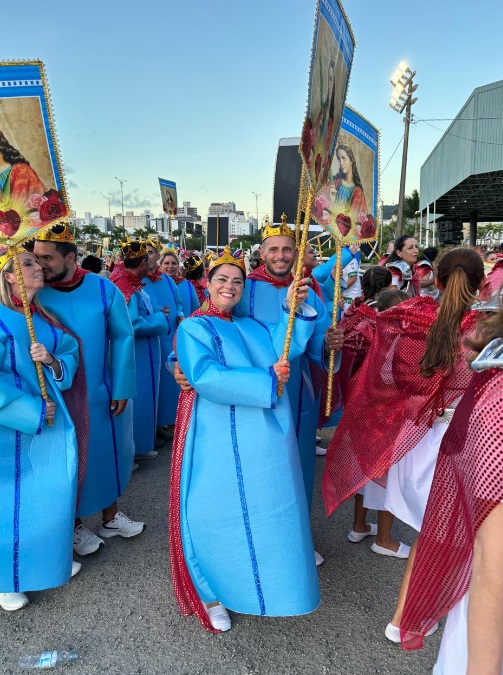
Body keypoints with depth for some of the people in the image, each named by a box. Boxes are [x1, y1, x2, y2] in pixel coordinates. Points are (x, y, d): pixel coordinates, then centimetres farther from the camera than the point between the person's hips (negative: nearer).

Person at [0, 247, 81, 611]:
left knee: (53, 491, 16)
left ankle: (51, 556, 39)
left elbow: (71, 350, 9)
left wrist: (53, 359, -13)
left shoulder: (42, 317, 5)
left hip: (50, 420, 7)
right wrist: (32, 410, -19)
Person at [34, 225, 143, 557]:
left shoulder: (103, 288, -9)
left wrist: (121, 388, -7)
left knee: (109, 454, 15)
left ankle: (111, 517, 37)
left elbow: (122, 337, -4)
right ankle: (77, 525, 34)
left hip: (105, 393, 2)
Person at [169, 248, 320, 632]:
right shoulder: (193, 329, -6)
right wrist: (266, 380, -20)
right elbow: (206, 377, -22)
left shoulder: (252, 327, 15)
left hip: (267, 440, 7)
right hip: (222, 442, -6)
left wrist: (293, 308, -10)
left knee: (265, 513, 16)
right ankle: (211, 595, 30)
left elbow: (283, 349, 0)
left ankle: (262, 589, 39)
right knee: (222, 514, 7)